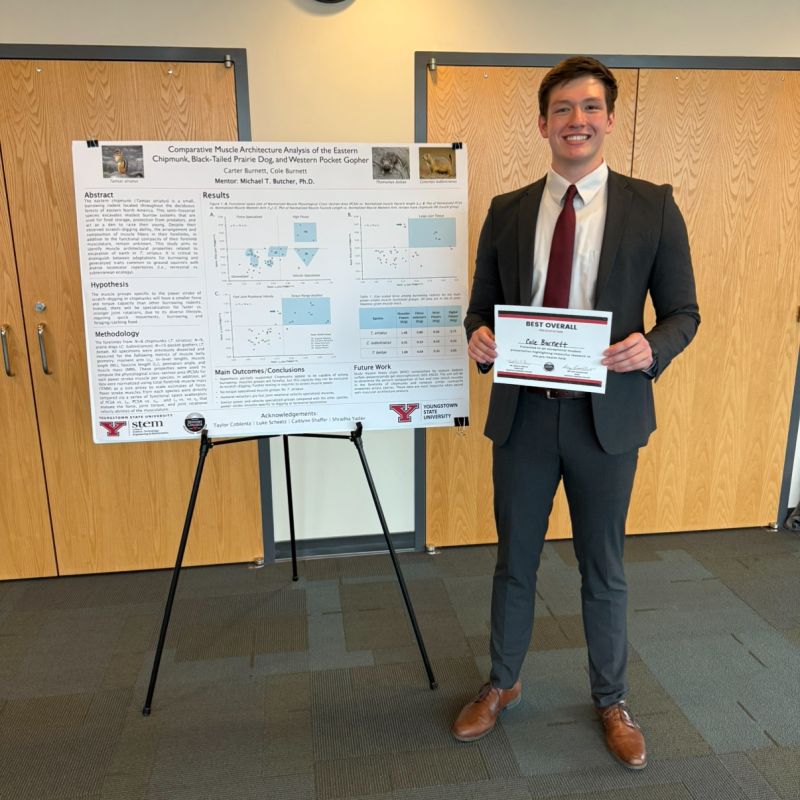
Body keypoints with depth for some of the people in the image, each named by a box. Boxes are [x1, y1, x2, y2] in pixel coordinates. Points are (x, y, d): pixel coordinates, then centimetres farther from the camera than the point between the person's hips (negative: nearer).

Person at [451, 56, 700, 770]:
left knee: (604, 568, 15)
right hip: (523, 412, 2)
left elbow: (683, 312, 1)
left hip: (608, 415, -1)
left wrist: (652, 348, -21)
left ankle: (612, 700, 39)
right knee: (514, 561, 16)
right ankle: (502, 685, 39)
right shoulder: (507, 210, 5)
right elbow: (483, 306, 8)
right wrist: (479, 337, -16)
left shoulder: (653, 207, -1)